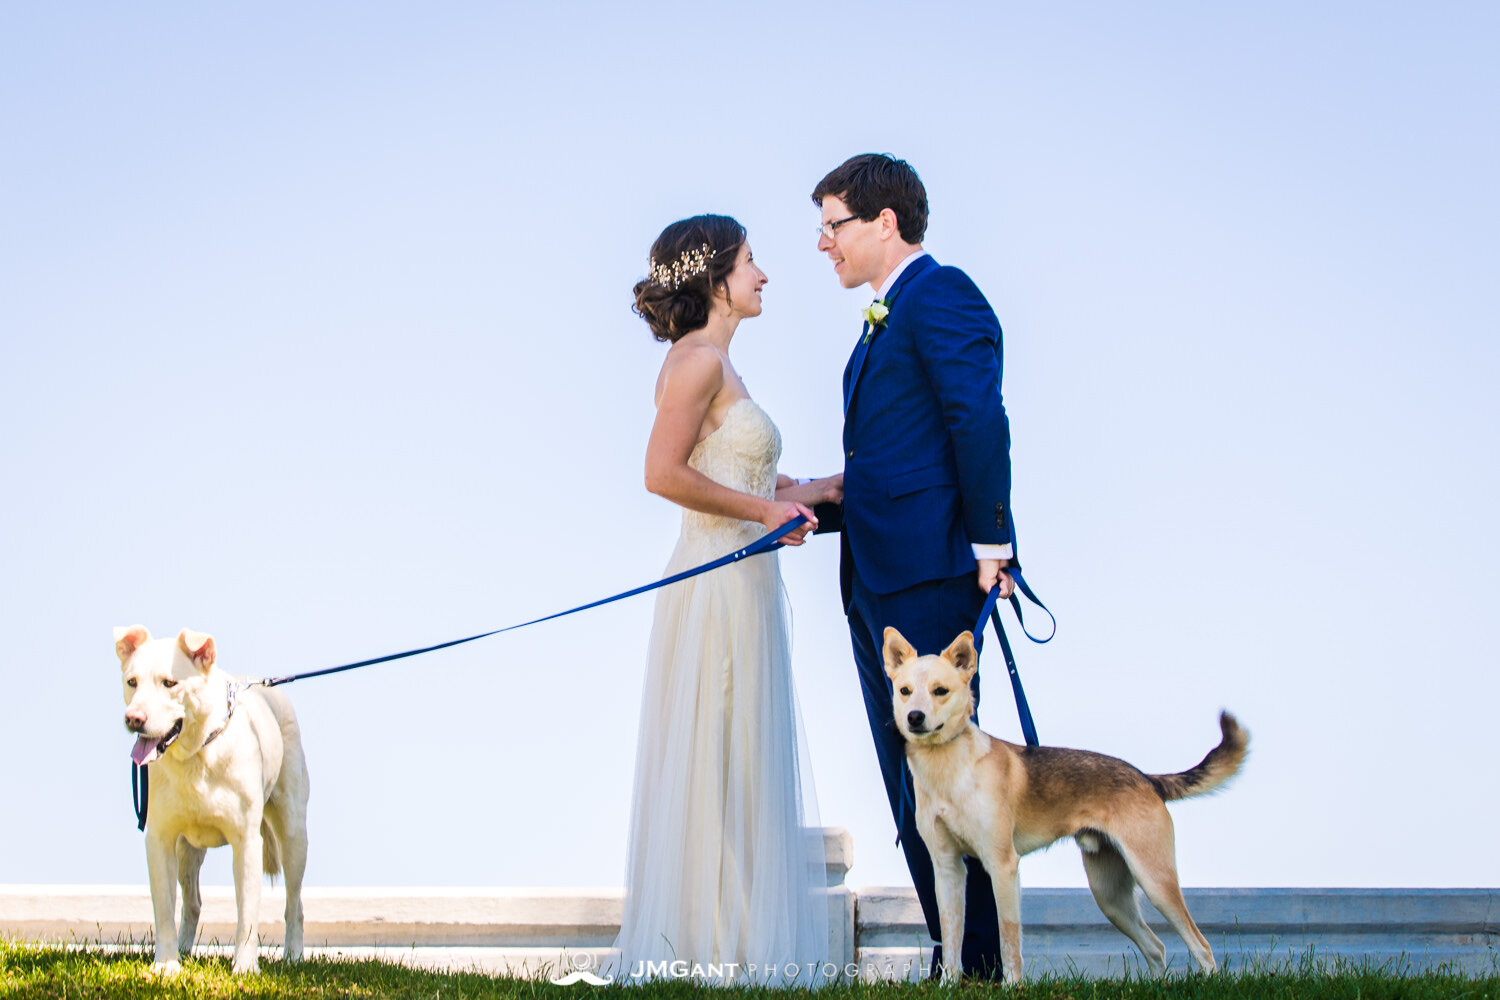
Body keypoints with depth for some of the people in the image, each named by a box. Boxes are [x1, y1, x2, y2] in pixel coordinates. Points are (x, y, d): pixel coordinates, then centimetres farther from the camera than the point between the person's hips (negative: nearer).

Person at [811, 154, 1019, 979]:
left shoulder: (940, 294, -7)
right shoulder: (885, 318, 23)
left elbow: (981, 422, -17)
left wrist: (989, 545, -20)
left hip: (928, 574, -10)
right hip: (877, 581, 10)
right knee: (910, 782, 10)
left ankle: (981, 957, -4)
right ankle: (954, 950, 14)